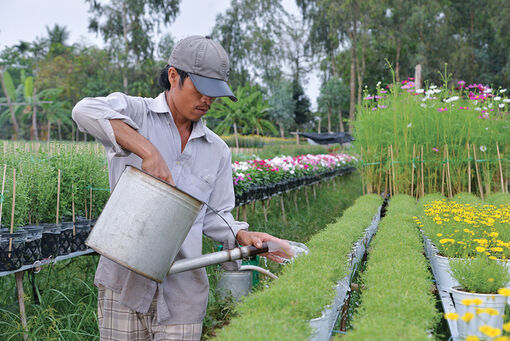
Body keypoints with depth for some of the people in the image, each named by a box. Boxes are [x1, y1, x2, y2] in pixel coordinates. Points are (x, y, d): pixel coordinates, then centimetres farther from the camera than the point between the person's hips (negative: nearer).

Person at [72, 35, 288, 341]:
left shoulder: (217, 151, 12)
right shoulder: (134, 113, -2)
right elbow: (86, 110, -24)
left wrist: (244, 236, -4)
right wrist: (148, 151, -31)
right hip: (125, 280, -3)